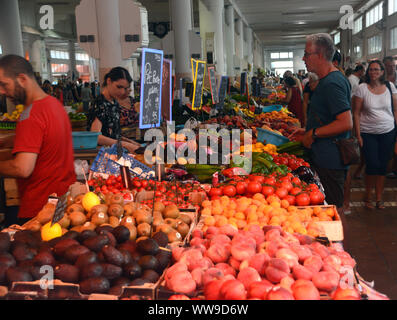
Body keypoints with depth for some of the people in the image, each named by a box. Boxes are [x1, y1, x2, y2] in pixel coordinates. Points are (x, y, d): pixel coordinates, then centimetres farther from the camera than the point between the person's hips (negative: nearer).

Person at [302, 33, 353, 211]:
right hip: (324, 157, 10)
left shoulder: (332, 83, -19)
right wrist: (306, 131, 18)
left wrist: (314, 133, -18)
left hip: (330, 161, -10)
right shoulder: (327, 80, 14)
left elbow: (346, 123, -26)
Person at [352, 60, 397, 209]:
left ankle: (379, 198, 20)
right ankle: (368, 196, 16)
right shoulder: (362, 88, -4)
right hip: (368, 133, -3)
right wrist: (358, 135, -8)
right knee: (372, 165, -6)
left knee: (382, 166, 7)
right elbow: (356, 113, -3)